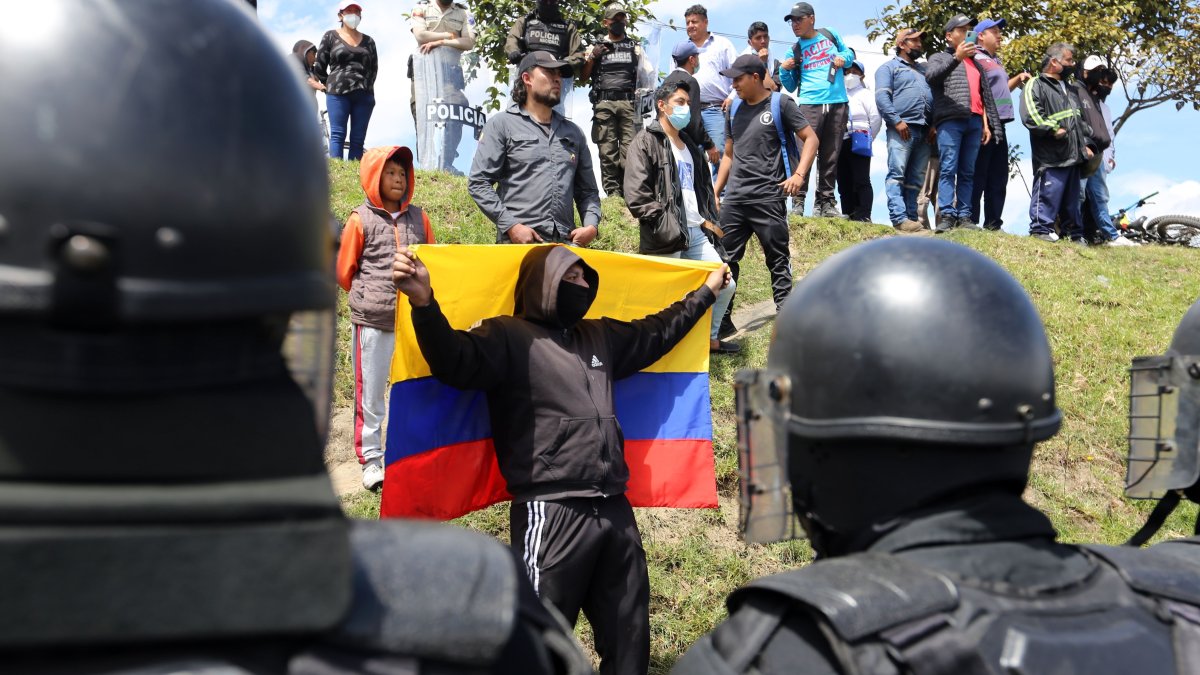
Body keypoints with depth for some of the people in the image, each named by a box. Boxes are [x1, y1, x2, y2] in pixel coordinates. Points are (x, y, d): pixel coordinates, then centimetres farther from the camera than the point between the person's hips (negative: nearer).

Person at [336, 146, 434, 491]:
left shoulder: (419, 217, 7)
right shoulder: (361, 219, -2)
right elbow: (344, 270, 5)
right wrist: (367, 298, 11)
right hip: (371, 322, -2)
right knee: (370, 393, 5)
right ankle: (370, 459, 14)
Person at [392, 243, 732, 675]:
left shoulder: (599, 336, 20)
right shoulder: (508, 336, -4)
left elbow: (657, 332, 36)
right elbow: (456, 361, -24)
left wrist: (706, 293, 44)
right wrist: (424, 304, -42)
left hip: (614, 508, 8)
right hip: (551, 512, -7)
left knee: (629, 636, 18)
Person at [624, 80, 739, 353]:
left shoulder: (690, 145, 21)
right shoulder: (646, 142, -6)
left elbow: (703, 188, 28)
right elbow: (636, 197, -16)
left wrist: (708, 221, 13)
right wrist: (667, 228, -16)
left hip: (696, 233, 8)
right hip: (665, 240, -8)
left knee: (726, 285, 11)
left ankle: (710, 338, 30)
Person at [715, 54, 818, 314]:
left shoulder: (780, 104, -1)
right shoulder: (734, 109, 15)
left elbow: (811, 139, -3)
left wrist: (799, 175, -16)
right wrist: (716, 192, 16)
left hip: (768, 198, -5)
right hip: (734, 198, 5)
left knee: (778, 261, 1)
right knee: (725, 258, 5)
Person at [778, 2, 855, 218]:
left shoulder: (830, 35, 13)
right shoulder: (794, 52, 10)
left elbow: (848, 51, 26)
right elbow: (791, 87, 13)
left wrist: (844, 58, 3)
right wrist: (784, 70, -6)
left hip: (837, 104, 2)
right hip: (810, 105, -1)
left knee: (830, 157, 3)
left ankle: (826, 202, 7)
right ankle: (798, 201, -11)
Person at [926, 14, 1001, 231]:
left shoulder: (974, 62, 29)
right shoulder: (939, 58, 12)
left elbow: (983, 95, 26)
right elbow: (931, 76, -11)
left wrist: (986, 124, 15)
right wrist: (957, 57, -22)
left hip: (974, 121, 5)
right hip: (950, 120, -5)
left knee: (968, 172, 1)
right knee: (948, 169, -13)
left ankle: (964, 216, -2)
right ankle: (946, 215, -17)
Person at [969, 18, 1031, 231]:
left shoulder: (996, 60, 21)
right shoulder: (976, 59, -8)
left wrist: (1018, 78, 17)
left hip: (999, 125, 9)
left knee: (998, 178, 10)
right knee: (978, 177, -7)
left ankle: (993, 224, 14)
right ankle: (971, 222, -5)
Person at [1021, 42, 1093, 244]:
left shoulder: (1070, 90, 24)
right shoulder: (1036, 85, -5)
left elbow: (1080, 121, 29)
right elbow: (1030, 115, -20)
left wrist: (1086, 143, 18)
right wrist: (1053, 129, -21)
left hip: (1073, 155, 9)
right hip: (1050, 157, -9)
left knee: (1072, 197, 13)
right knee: (1049, 192, -13)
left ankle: (1075, 233, 19)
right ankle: (1041, 228, -7)